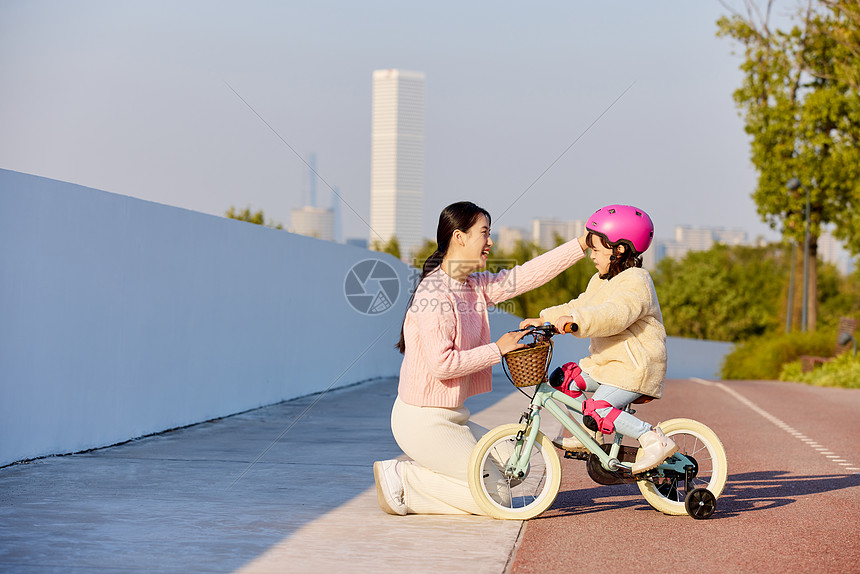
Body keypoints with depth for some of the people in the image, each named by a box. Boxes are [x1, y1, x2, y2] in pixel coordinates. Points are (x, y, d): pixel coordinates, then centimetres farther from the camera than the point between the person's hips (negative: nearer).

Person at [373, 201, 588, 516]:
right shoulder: (435, 294, -20)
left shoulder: (474, 287, 7)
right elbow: (441, 364, -26)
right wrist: (497, 349, -17)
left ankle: (418, 469, 12)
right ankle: (404, 479, -3)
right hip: (424, 421, -9)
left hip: (448, 418, 9)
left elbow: (526, 275, 7)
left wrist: (582, 243, 4)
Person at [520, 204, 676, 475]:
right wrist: (544, 319, 10)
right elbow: (579, 306, 21)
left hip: (635, 366, -10)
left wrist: (576, 321, -45)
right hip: (605, 362, 10)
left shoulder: (635, 282, -17)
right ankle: (591, 434, 19)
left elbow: (615, 315, -34)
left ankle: (655, 440, -18)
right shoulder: (600, 281, 16)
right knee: (562, 378, 7)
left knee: (597, 411, -23)